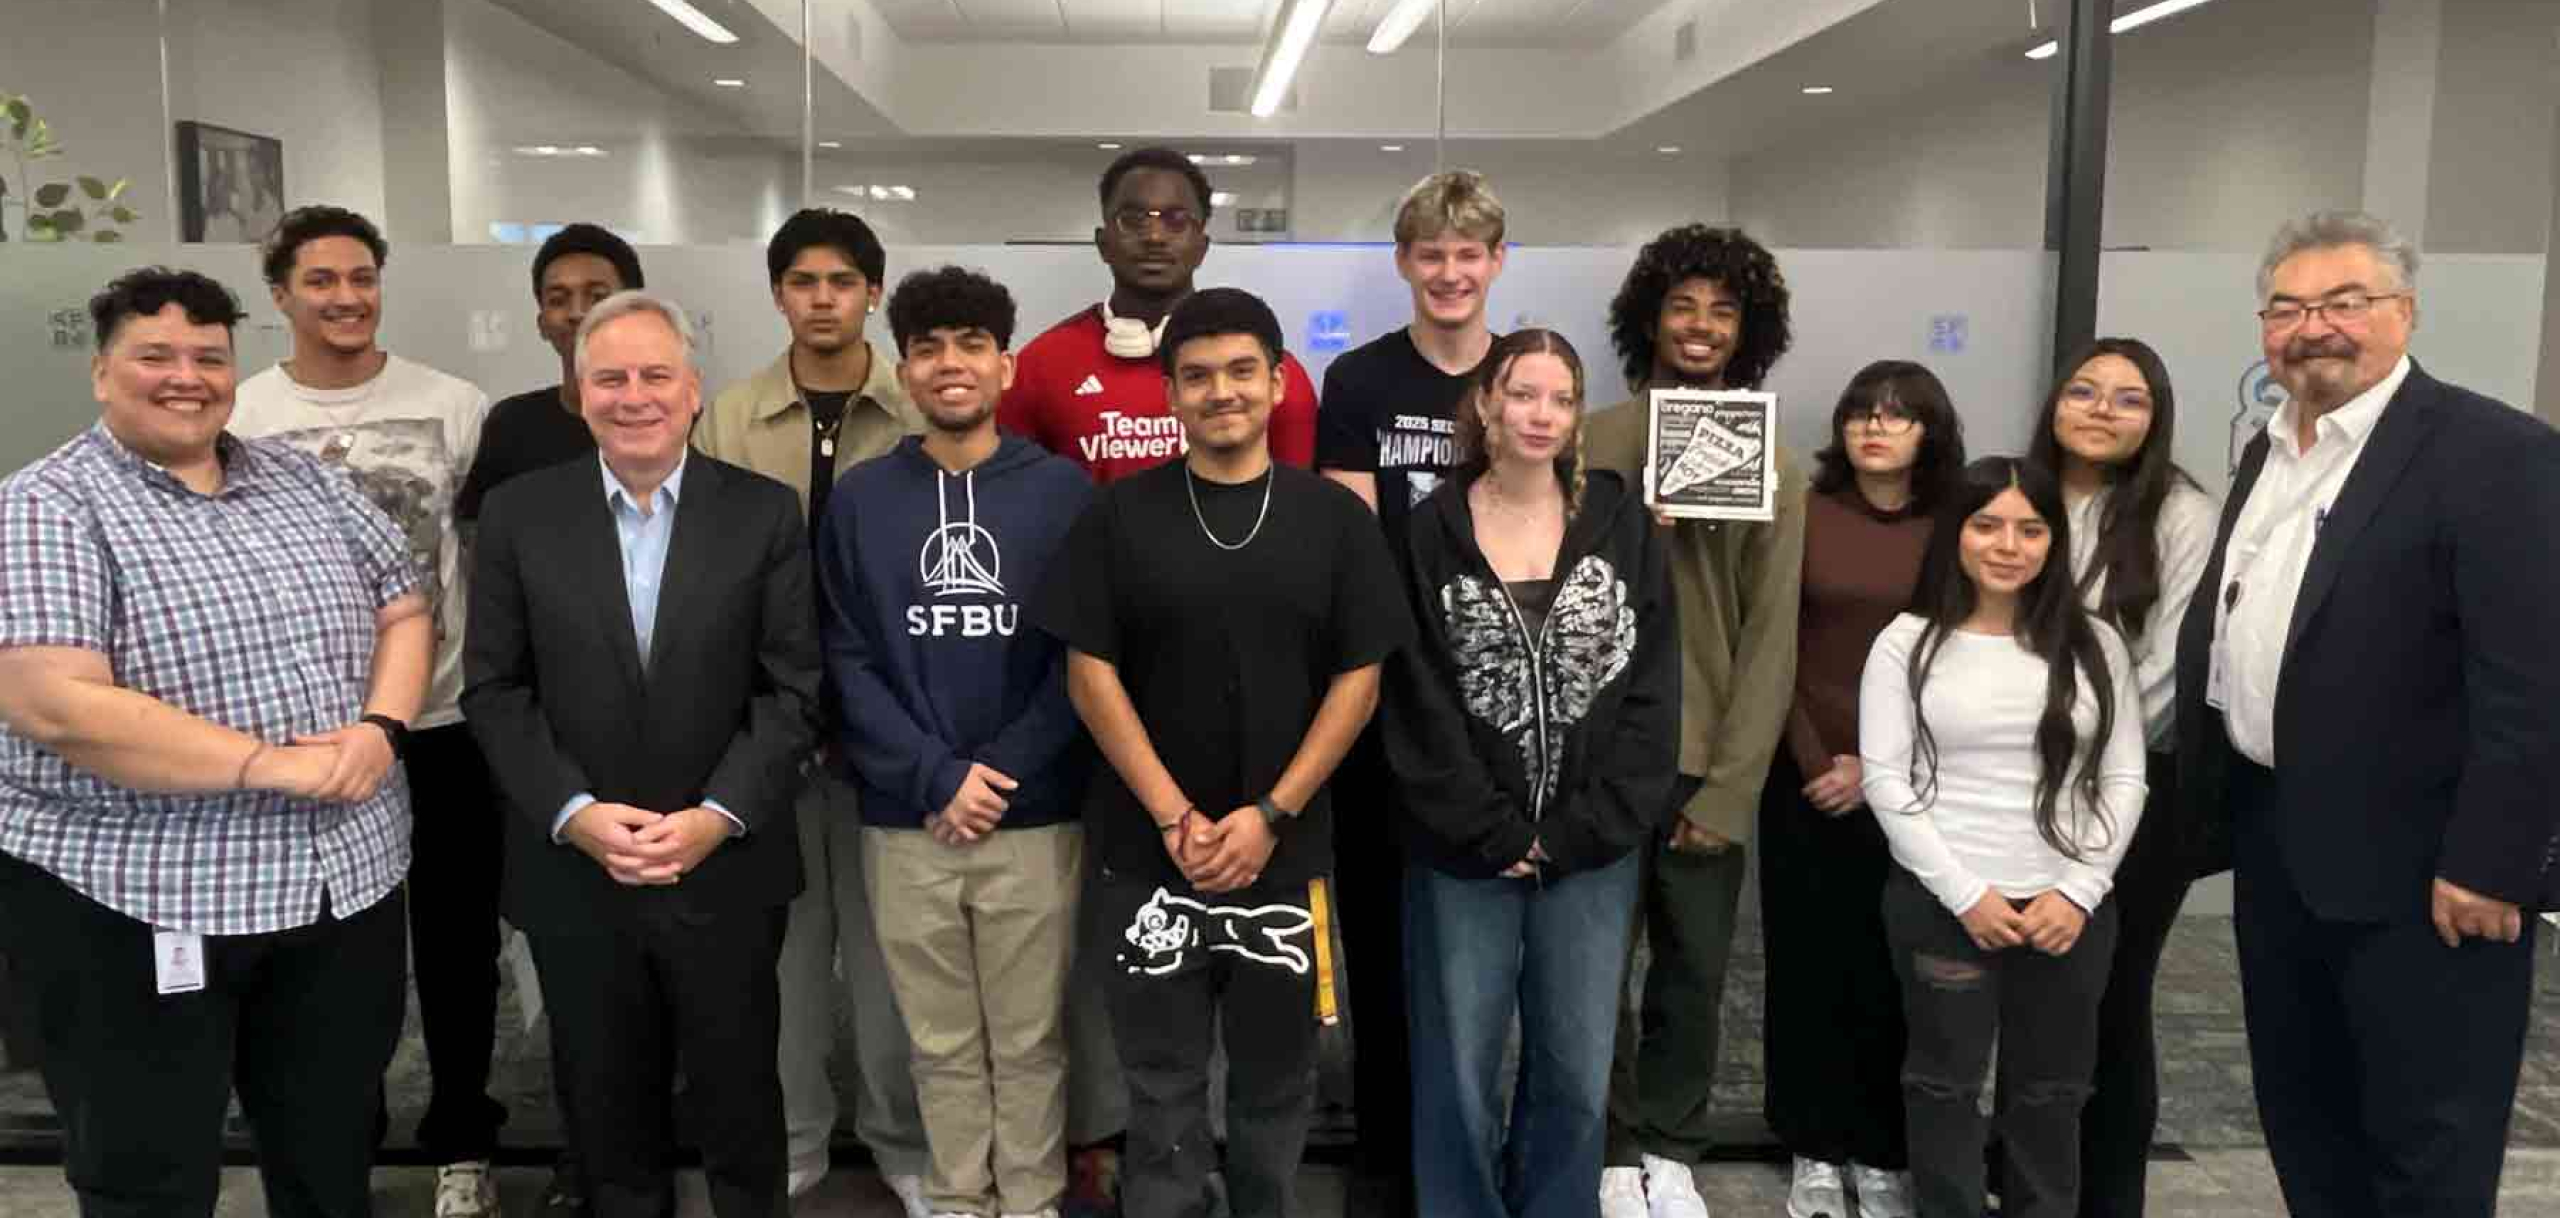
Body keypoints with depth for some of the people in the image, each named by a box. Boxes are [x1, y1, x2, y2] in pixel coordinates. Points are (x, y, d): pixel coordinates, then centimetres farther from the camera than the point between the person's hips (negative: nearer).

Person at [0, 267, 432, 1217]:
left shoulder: (307, 481, 9)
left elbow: (404, 611, 10)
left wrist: (379, 729, -10)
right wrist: (275, 764, -21)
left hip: (347, 881, 5)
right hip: (125, 904, -4)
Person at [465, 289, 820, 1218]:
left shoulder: (765, 512, -3)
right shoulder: (518, 514, 0)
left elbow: (793, 687, -5)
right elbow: (495, 689, -1)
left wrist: (717, 816, -15)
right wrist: (575, 814, -13)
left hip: (727, 874, -1)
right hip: (574, 877, 1)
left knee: (741, 1105, 14)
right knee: (608, 1115, 17)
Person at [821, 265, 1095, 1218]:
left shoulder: (1062, 489, 1)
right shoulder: (859, 498, 4)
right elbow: (845, 661, -1)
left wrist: (1004, 775, -11)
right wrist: (937, 777, -12)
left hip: (1036, 821, -1)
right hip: (903, 824, 1)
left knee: (1029, 1040, 10)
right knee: (942, 1043, 13)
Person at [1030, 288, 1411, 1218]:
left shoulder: (1333, 517, 2)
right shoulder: (1120, 516, 0)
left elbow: (1358, 680, 0)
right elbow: (1089, 673, -3)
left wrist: (1269, 816, -10)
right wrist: (1175, 818, -11)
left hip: (1285, 853, 1)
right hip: (1149, 856, -1)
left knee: (1276, 1078, 14)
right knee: (1162, 1083, 9)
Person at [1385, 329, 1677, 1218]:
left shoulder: (1623, 524, 2)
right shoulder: (1432, 533, -2)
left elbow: (1651, 692, -2)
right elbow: (1418, 705, -5)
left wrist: (1580, 830, -9)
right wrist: (1494, 835, -10)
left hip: (1593, 850, 1)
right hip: (1463, 852, -1)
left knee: (1577, 1076, 10)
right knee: (1459, 1075, 8)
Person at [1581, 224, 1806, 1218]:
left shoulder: (1775, 474, 4)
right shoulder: (1589, 446, 1)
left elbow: (1771, 642, 0)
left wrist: (1727, 790, -5)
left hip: (1707, 765, 1)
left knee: (1695, 971, 8)